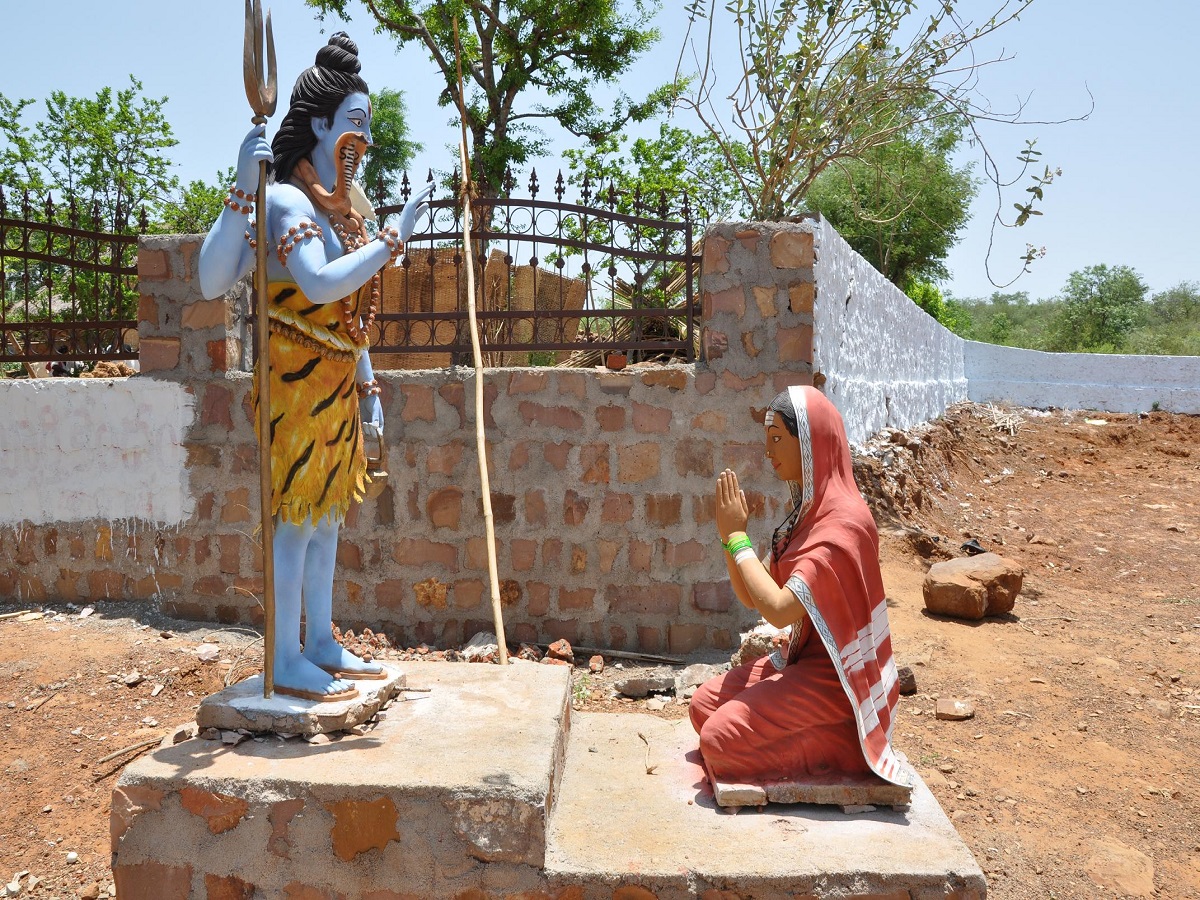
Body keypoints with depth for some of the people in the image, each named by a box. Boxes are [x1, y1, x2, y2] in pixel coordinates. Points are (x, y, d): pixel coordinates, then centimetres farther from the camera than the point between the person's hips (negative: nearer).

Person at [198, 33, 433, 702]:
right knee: (298, 516, -3)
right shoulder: (287, 201, -14)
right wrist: (396, 237, -32)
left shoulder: (341, 206, 13)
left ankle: (323, 646, 23)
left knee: (328, 513, 12)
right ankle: (288, 664, 8)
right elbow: (285, 284, -31)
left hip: (337, 384, 9)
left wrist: (368, 385, 18)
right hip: (299, 382, -9)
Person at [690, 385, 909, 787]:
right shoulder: (808, 510, 6)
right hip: (801, 659, 9)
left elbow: (778, 610, -29)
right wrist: (728, 533, -9)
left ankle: (838, 745, 0)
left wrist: (738, 536, -20)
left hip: (835, 678, -9)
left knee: (719, 739, -14)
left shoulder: (843, 521, -23)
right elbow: (751, 597, 6)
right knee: (704, 704, 8)